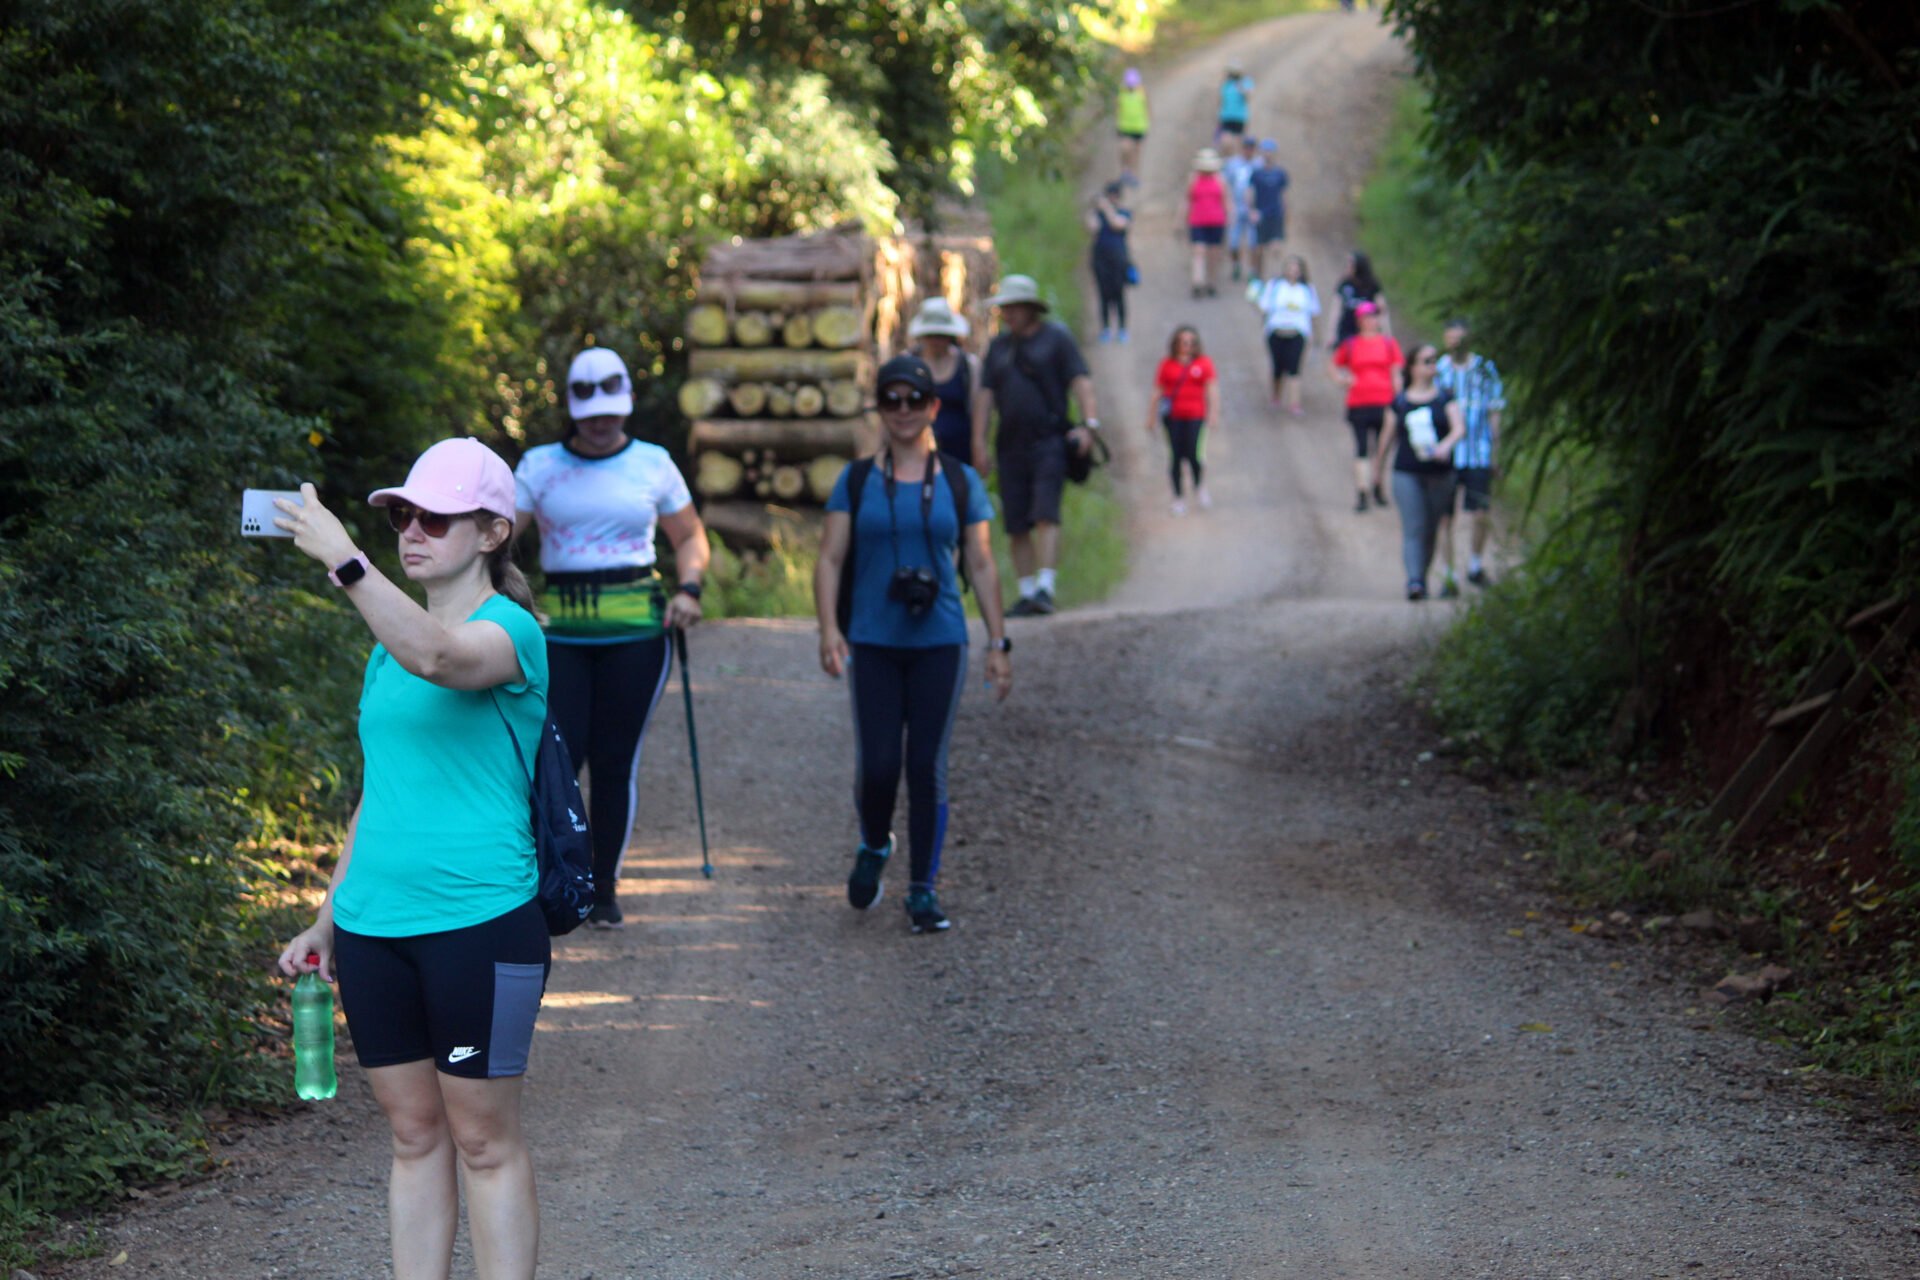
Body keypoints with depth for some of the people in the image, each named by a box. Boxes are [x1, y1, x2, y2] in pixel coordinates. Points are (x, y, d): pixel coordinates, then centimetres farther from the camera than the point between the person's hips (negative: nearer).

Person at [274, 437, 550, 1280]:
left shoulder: (508, 630, -9)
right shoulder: (390, 642, 15)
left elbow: (441, 659, -34)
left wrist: (343, 561, -36)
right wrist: (327, 919, 20)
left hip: (477, 921, -7)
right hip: (374, 922, 7)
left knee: (484, 1139, -1)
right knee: (413, 1133, 11)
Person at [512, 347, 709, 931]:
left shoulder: (653, 464, 9)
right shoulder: (540, 466, 6)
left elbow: (690, 536, 17)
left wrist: (688, 589, -1)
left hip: (636, 626, 1)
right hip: (560, 628, 0)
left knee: (616, 761, 1)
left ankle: (604, 889, 12)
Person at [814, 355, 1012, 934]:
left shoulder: (960, 482, 6)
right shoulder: (856, 481, 5)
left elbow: (981, 566, 8)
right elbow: (830, 561, 1)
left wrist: (999, 643, 3)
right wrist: (829, 629, -13)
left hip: (939, 644, 0)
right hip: (874, 645, 0)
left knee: (927, 766, -2)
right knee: (877, 765, -4)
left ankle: (922, 890, 7)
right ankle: (874, 846, 27)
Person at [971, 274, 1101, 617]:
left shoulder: (1056, 338, 3)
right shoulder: (998, 346, 16)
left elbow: (1081, 381, -5)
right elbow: (985, 395, 13)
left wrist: (1089, 424, -19)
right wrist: (979, 442, 5)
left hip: (1049, 441, -5)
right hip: (1010, 445, 5)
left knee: (1046, 515, -16)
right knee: (1016, 526, 3)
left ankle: (1045, 589, -22)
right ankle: (1027, 592, 9)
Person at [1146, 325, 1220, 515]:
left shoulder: (1204, 363, 5)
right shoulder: (1167, 365, 7)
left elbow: (1212, 389, 0)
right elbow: (1158, 391, 12)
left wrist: (1214, 411, -13)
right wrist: (1152, 417, 12)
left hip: (1195, 416, -1)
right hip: (1172, 417, 1)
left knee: (1193, 454, -13)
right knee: (1176, 456, 1)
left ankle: (1200, 487, 16)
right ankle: (1178, 498, 13)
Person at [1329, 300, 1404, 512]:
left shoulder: (1389, 344, 5)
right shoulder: (1350, 345, 5)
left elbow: (1396, 374, 7)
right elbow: (1333, 366, 19)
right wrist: (1341, 379, 0)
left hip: (1384, 404, 1)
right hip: (1358, 404, -1)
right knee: (1361, 449, -6)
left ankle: (1378, 488, 25)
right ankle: (1361, 493, -7)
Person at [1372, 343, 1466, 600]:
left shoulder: (1445, 398, 5)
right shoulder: (1400, 402, 6)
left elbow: (1459, 428, -7)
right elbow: (1388, 436, 17)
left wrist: (1446, 445, -28)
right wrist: (1378, 467, 24)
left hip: (1439, 473, 1)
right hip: (1407, 473, -1)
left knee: (1431, 530, 8)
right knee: (1413, 528, -12)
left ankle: (1422, 576, 23)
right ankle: (1414, 581, -20)